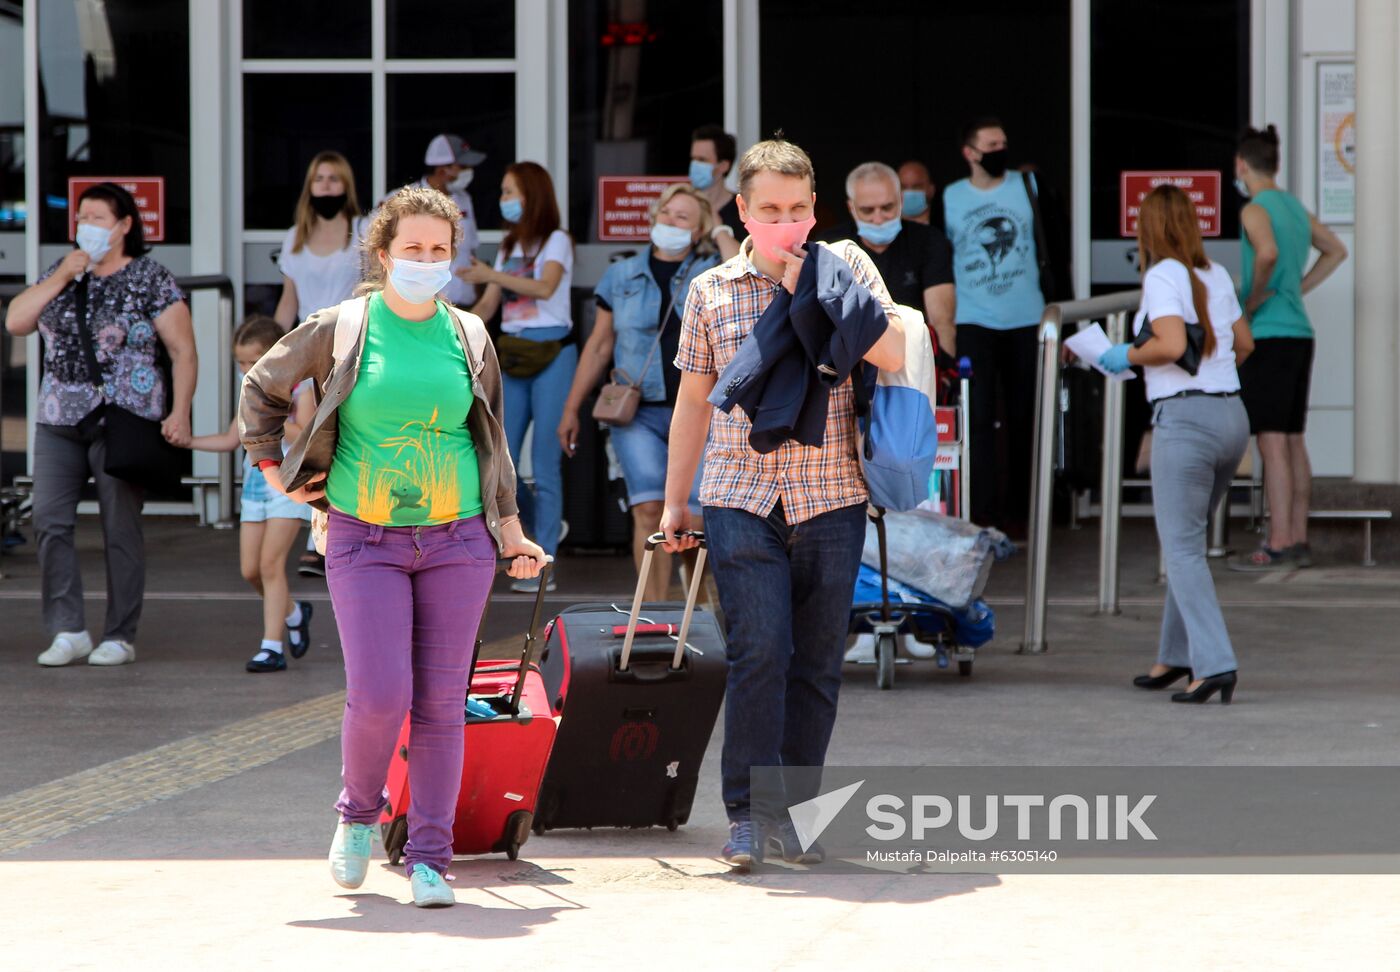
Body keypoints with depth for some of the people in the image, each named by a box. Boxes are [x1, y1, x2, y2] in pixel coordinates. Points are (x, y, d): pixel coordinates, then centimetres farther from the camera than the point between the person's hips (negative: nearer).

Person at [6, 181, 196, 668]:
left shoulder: (152, 280, -2)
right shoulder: (62, 272, 14)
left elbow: (184, 352, -4)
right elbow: (15, 322, 4)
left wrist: (179, 414, -15)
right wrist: (61, 278, -5)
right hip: (59, 422, 5)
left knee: (121, 528, -1)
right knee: (50, 521, -4)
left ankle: (120, 637, 6)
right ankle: (67, 631, 0)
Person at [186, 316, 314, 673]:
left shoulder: (299, 387, -7)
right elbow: (230, 440, 18)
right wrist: (187, 440, 8)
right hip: (255, 483, 7)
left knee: (270, 563, -13)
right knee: (250, 569, 5)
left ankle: (271, 646, -11)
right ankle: (294, 613, 31)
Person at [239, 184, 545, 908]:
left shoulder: (469, 337, 9)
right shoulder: (339, 331, 1)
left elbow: (491, 439, 18)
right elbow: (261, 388, 16)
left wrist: (510, 531, 15)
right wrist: (276, 471, 9)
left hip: (456, 540, 2)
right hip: (366, 541, -2)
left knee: (441, 704, -1)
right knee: (380, 696, -12)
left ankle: (429, 857, 6)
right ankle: (359, 812, 17)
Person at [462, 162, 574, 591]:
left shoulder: (556, 241, -2)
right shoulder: (509, 247, 18)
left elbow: (545, 287, -20)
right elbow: (488, 303, 12)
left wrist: (492, 275, -25)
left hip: (551, 353, -7)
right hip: (512, 354, 7)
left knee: (545, 463, -6)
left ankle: (544, 567, -3)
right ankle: (548, 526, 23)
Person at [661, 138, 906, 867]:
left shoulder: (844, 266, 5)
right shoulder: (711, 292, 8)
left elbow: (894, 354, -8)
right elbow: (693, 400, 16)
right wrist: (674, 502, 15)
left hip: (832, 499, 1)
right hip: (740, 497, -1)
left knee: (817, 662, 4)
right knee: (759, 651, -12)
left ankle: (795, 811, 13)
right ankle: (748, 814, -6)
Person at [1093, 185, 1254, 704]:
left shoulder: (1163, 276, -8)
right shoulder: (1217, 276, 12)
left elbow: (1171, 344, -20)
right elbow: (1244, 344, 23)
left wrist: (1127, 356, -3)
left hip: (1184, 418, -7)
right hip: (1233, 415, 7)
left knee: (1182, 548, -5)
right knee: (1186, 540, 18)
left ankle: (1213, 663, -16)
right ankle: (1176, 656, 22)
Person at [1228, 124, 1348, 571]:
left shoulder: (1255, 210, -10)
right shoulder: (1295, 207, 15)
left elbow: (1268, 253, -31)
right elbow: (1336, 250, 31)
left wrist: (1253, 299, -17)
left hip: (1268, 336, -8)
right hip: (1299, 332, 8)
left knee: (1272, 442, -9)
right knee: (1293, 441, 11)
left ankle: (1278, 545, -11)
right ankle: (1298, 539, 13)